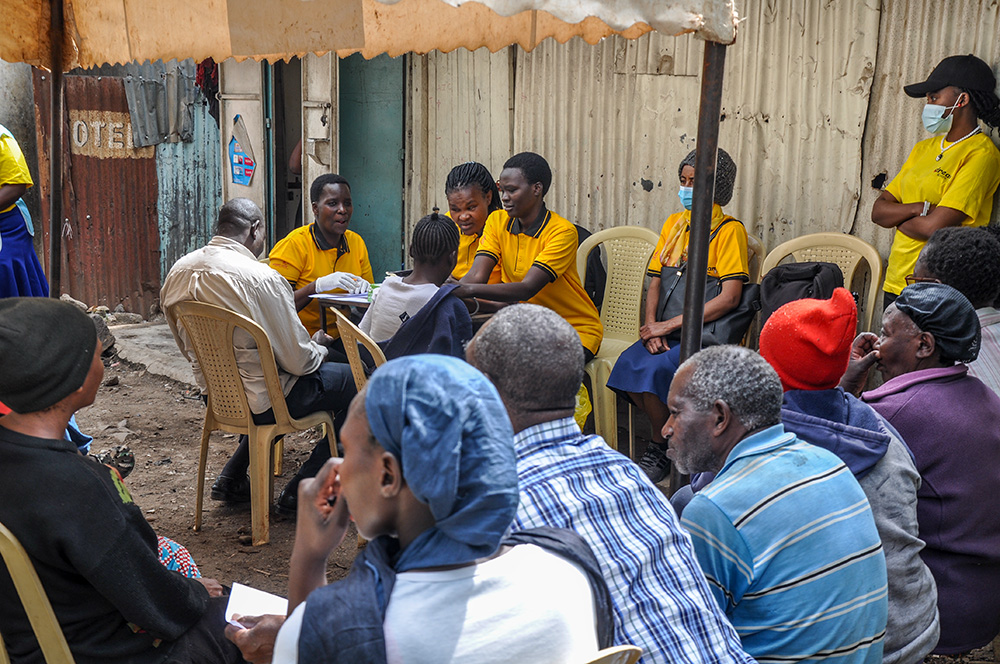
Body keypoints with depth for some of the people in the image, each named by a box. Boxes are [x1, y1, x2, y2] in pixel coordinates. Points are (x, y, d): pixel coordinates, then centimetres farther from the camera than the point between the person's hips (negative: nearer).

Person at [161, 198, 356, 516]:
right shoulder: (261, 278, -25)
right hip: (261, 400, -8)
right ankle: (299, 493, 10)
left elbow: (186, 347, 12)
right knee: (355, 381, 8)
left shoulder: (178, 272, -2)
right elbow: (298, 361, -20)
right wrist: (320, 349, 4)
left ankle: (231, 478, 29)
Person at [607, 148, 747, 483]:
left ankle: (662, 450, -4)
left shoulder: (729, 230, -4)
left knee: (656, 369, -29)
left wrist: (670, 325, -15)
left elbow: (729, 297, -13)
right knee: (628, 363, -23)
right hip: (668, 330, 6)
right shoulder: (673, 223, 16)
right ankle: (664, 438, -2)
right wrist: (651, 325, -4)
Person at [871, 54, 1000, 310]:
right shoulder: (924, 148, 15)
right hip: (895, 285, 7)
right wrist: (919, 209, -11)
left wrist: (899, 219, 0)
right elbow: (878, 211, 8)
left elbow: (935, 227, -19)